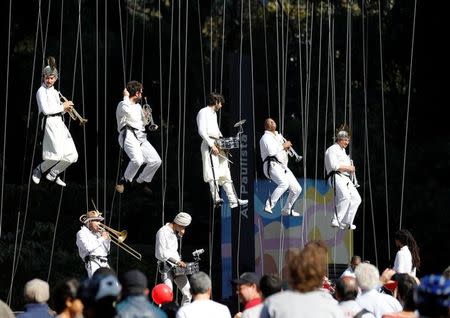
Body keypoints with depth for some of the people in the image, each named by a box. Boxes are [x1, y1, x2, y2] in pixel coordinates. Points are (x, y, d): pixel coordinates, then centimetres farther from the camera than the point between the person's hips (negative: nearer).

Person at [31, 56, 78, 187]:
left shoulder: (55, 92, 20)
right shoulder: (41, 91, -5)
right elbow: (46, 110, -17)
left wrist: (66, 108, 5)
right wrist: (63, 107, -9)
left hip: (59, 123, 8)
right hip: (49, 122, -8)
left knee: (72, 156, 3)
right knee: (57, 155, -19)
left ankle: (53, 174, 19)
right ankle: (38, 171, 4)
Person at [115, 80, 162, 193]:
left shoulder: (138, 106, 25)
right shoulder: (122, 105, -2)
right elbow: (126, 110, -28)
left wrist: (146, 116, 20)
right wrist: (126, 96, -13)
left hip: (140, 136, 8)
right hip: (128, 136, -8)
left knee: (156, 160, -3)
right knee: (137, 160, -32)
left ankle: (141, 181, 16)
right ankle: (125, 181, -10)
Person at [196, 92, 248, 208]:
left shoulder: (214, 113, 24)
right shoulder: (203, 112, -5)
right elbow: (202, 131, -15)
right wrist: (212, 145, -20)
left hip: (218, 145, 10)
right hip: (209, 145, -10)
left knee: (225, 174, 8)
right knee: (213, 173, -16)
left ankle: (233, 200, 9)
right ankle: (216, 198, -22)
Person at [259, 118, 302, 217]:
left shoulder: (279, 136, 23)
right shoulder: (265, 137, -3)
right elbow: (271, 151, -19)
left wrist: (287, 147, 9)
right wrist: (283, 146, -8)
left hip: (283, 167, 9)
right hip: (273, 165, -9)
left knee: (297, 189, 6)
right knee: (284, 183, -35)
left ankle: (287, 210, 24)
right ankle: (269, 205, -32)